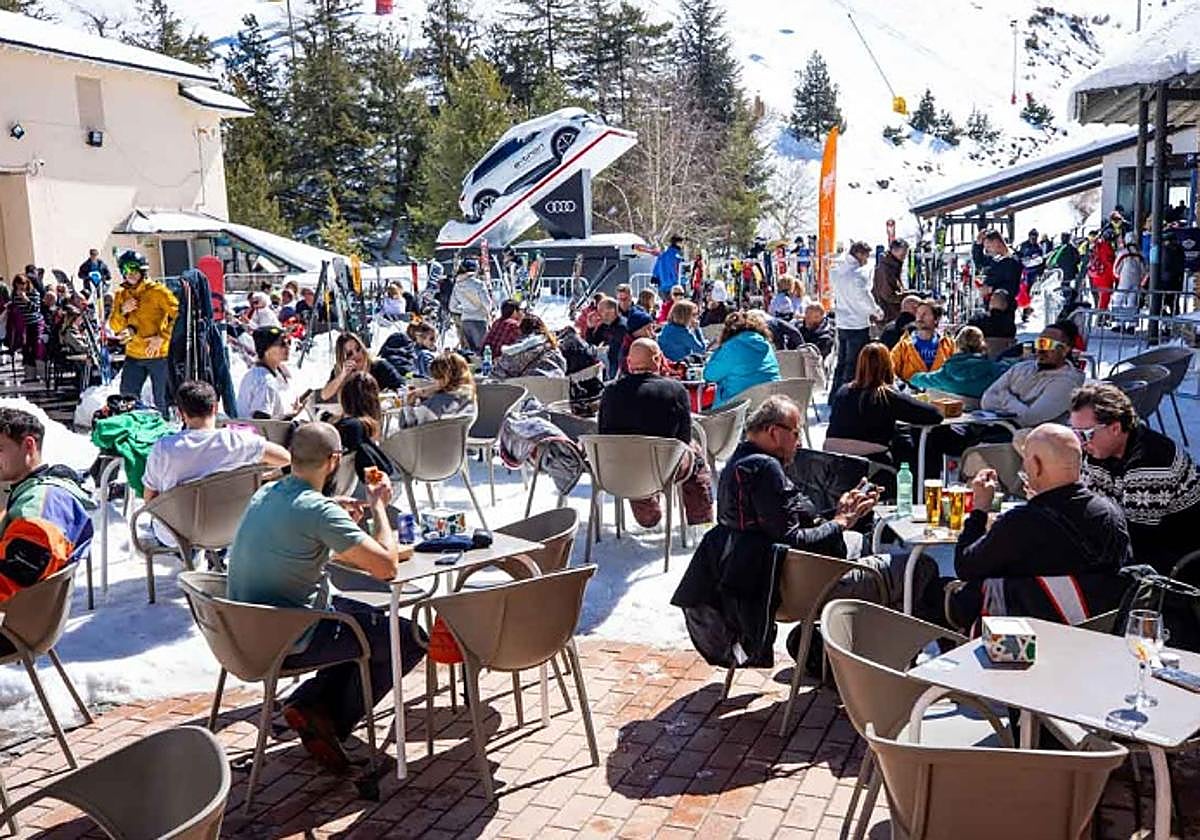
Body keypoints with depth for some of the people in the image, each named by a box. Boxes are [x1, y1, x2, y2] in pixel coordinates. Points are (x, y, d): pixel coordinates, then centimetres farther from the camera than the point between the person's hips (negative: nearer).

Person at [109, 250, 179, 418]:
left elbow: (177, 314, -13)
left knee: (161, 400, 1)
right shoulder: (121, 295, 11)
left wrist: (162, 336, -18)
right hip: (134, 355, 6)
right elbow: (115, 327, 12)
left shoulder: (157, 291, -7)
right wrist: (122, 311, -8)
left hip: (158, 354, -6)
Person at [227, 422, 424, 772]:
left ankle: (308, 703, 15)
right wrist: (378, 506, -10)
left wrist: (340, 511, 12)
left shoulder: (265, 493, 4)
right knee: (409, 640, 1)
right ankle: (330, 722, 7)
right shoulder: (318, 510, -23)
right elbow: (386, 566, -23)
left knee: (371, 618, 25)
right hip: (286, 644, -9)